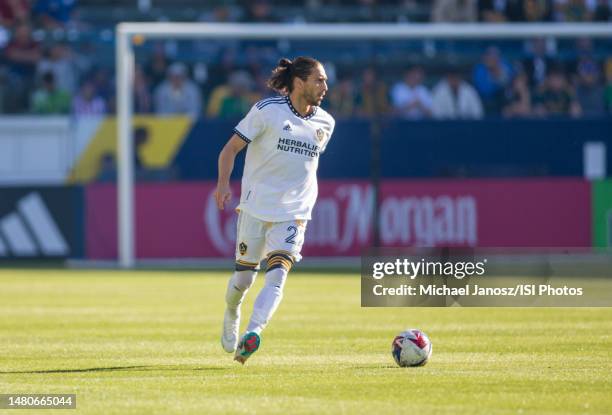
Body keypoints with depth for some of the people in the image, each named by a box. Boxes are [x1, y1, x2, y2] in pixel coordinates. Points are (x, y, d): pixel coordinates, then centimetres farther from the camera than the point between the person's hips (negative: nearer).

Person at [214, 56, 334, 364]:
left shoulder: (324, 123, 6)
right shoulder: (267, 110, -8)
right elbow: (231, 148, -6)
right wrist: (223, 183, -20)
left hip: (294, 213, 2)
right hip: (256, 208, -2)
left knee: (277, 274, -19)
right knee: (244, 276, 8)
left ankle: (252, 334, -31)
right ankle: (231, 316, 39)